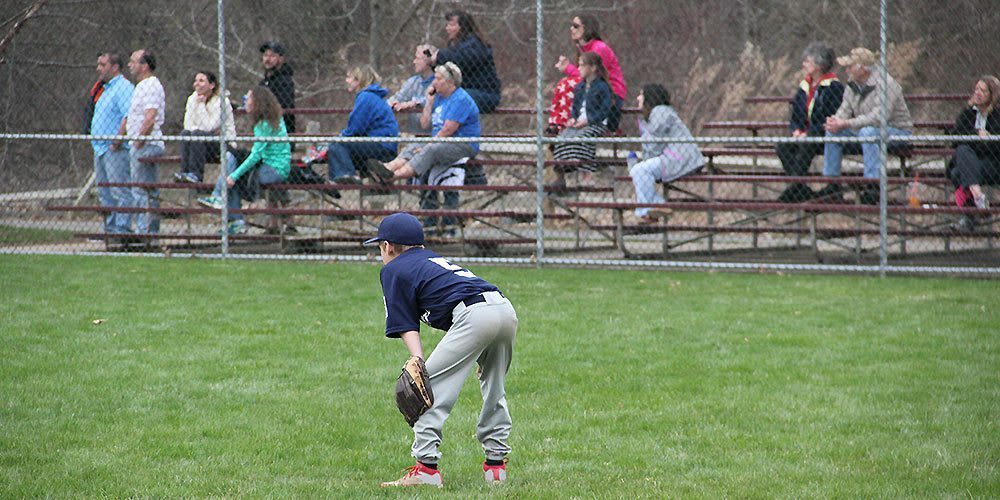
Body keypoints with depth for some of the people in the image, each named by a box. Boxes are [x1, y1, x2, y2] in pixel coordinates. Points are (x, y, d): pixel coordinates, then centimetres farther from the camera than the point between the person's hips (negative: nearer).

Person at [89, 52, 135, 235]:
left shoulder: (123, 87, -11)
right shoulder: (103, 88, 20)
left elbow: (129, 117, -21)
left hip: (116, 150, -11)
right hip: (100, 148, 11)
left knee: (120, 191, -10)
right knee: (104, 193, 12)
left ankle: (122, 228, -11)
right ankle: (110, 228, 16)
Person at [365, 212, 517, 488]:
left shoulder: (393, 270, 16)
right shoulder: (435, 259, 37)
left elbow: (407, 327, 4)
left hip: (474, 314, -8)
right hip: (507, 308, 8)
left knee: (430, 386, -4)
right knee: (494, 389, 24)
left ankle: (426, 467, -11)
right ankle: (496, 462, 27)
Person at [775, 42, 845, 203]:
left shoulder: (833, 87, -8)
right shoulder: (805, 86, 16)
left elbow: (832, 118, -15)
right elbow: (795, 115, 19)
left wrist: (808, 134, -21)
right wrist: (797, 130, -4)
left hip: (825, 135, -7)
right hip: (805, 134, 7)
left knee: (806, 146, -36)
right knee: (783, 147, -19)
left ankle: (795, 187, -33)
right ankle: (803, 190, -25)